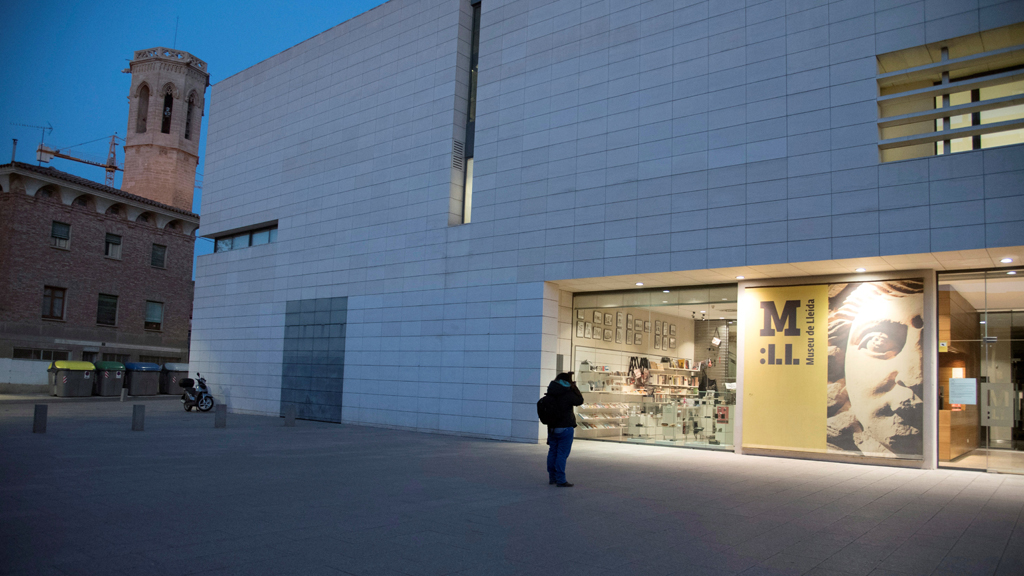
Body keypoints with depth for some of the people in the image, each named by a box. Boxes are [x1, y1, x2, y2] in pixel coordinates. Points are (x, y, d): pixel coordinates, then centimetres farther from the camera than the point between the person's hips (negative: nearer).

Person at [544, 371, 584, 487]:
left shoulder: (551, 392, 0)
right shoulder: (568, 394, -16)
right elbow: (580, 401, -1)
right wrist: (574, 386, 4)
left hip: (552, 428, 6)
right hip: (565, 428, -6)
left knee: (553, 452, 14)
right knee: (562, 454, -3)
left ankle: (552, 478, 22)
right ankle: (560, 480, -2)